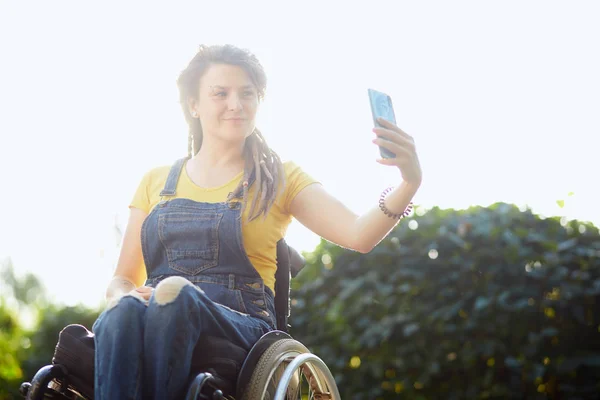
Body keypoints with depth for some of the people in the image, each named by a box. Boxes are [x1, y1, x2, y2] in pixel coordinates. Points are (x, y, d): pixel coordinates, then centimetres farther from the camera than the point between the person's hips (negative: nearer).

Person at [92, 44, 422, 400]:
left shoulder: (279, 180, 14)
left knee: (175, 295, -37)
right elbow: (121, 280, 22)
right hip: (159, 319, 2)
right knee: (125, 312, -35)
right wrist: (124, 296, -4)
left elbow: (359, 235, -2)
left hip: (240, 328, -2)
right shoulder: (155, 182, 22)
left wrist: (409, 184, -22)